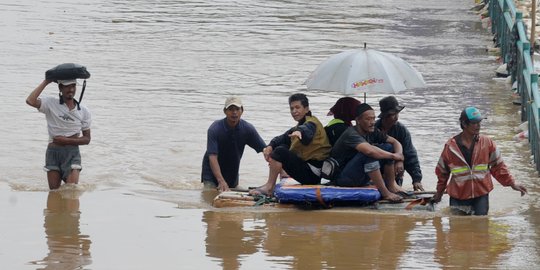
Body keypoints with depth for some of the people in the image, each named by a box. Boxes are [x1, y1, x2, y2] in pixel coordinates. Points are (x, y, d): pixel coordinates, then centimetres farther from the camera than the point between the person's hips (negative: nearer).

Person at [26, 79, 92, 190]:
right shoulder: (51, 103, -1)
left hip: (72, 152, 0)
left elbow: (87, 139, 6)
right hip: (53, 152, 0)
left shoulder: (83, 111, 4)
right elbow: (30, 101, -20)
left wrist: (67, 140, -10)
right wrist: (45, 82, -11)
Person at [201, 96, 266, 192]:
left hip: (232, 175, 4)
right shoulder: (215, 129, -23)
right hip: (212, 173, -4)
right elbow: (212, 157, -31)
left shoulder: (247, 129, -12)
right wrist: (221, 181, -44)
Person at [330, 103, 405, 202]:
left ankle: (391, 186, -2)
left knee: (388, 147, -1)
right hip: (343, 178, -8)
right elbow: (369, 150, -39)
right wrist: (393, 156, -28)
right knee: (369, 154, -32)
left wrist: (399, 158, -15)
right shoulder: (351, 134, -23)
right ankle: (385, 193, -30)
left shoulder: (372, 132, 2)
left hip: (360, 177, 8)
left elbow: (395, 142, 6)